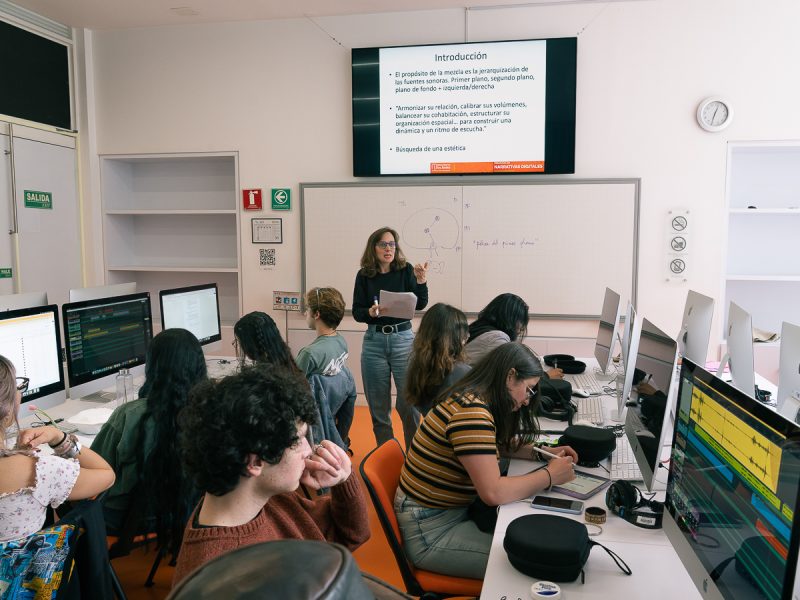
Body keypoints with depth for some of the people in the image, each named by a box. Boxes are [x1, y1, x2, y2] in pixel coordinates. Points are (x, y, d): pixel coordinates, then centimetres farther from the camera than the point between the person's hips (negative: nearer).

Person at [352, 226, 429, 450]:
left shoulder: (406, 270, -2)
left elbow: (420, 305, -9)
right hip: (374, 341, 2)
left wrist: (421, 282, -25)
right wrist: (370, 312, -18)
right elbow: (356, 312, 2)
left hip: (403, 339, -2)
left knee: (409, 402, -3)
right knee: (378, 405, 9)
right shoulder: (364, 275, 2)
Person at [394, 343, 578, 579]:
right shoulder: (471, 411, -27)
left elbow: (501, 443, 20)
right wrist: (549, 475, -18)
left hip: (455, 510, 9)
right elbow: (493, 492, -31)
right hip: (429, 532, -9)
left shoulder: (474, 400, 2)